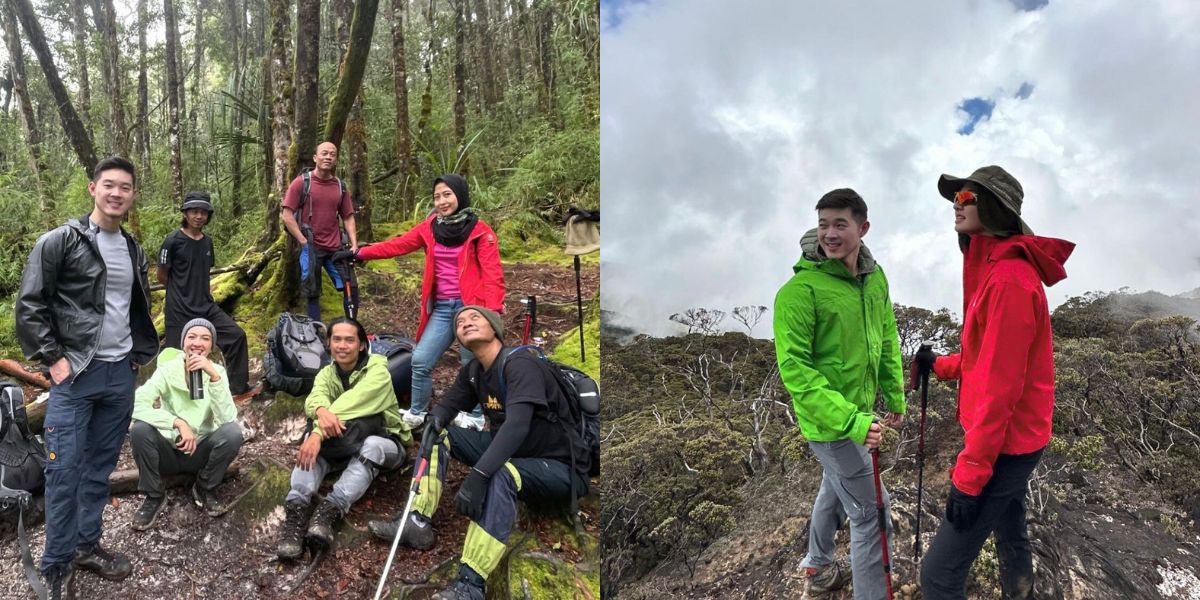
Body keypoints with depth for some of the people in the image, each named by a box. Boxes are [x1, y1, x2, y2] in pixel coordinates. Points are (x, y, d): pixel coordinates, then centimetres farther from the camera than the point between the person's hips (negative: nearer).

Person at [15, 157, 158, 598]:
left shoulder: (134, 251, 12)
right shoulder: (59, 242, -6)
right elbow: (29, 306, -8)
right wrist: (52, 358, -12)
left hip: (121, 374, 6)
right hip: (75, 372, -5)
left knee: (101, 466, 12)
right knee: (64, 470, -2)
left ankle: (87, 545, 25)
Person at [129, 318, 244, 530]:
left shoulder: (217, 371, -9)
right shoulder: (167, 370, -12)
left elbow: (228, 418, -24)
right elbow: (137, 405, -27)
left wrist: (214, 377, -33)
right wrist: (178, 423, -35)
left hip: (201, 452, 0)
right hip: (168, 450, 0)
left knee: (233, 432, -28)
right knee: (140, 429, -29)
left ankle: (205, 489, -1)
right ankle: (154, 497, -6)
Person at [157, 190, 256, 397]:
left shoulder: (207, 241, 8)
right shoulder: (173, 241, -11)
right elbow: (162, 277, -4)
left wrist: (202, 290, 8)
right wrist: (184, 292, 7)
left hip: (206, 307, 6)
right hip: (179, 310, -6)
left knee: (237, 335, -1)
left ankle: (238, 387, 8)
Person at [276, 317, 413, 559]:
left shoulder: (377, 371, -15)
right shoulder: (326, 373, 1)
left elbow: (352, 404, -32)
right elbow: (316, 396, -21)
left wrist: (317, 434, -44)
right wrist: (322, 411, -46)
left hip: (384, 442, -4)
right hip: (346, 446, 4)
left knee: (371, 446, -39)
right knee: (313, 441, -26)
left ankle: (330, 510, -49)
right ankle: (297, 507, -42)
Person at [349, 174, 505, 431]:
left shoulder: (480, 231, -5)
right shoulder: (431, 227, 10)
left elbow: (492, 274, -11)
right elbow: (397, 245, 13)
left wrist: (491, 312, -21)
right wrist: (360, 253, 9)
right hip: (441, 308, 5)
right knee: (420, 360, 3)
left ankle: (474, 417, 24)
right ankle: (416, 414, 22)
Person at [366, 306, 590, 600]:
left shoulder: (520, 364, -22)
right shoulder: (472, 371, 4)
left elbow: (517, 426, -34)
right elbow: (448, 405, 11)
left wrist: (478, 475, -44)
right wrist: (436, 419, -15)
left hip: (559, 467, -8)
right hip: (510, 453, 8)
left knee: (499, 475, -39)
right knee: (438, 435, 3)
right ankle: (418, 524, -5)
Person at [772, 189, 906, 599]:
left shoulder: (875, 277, -2)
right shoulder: (800, 290, -23)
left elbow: (887, 341, 12)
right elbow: (794, 368, -24)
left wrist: (894, 396, 14)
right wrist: (850, 420, -29)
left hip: (860, 412, 8)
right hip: (829, 423, -8)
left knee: (837, 489, 26)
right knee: (872, 512, -2)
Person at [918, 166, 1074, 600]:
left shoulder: (1008, 280, -24)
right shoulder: (996, 270, 9)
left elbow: (1001, 386, -26)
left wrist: (969, 474, -25)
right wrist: (941, 366, 14)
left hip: (1004, 445, -10)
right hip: (1011, 439, 10)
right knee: (1009, 535, 28)